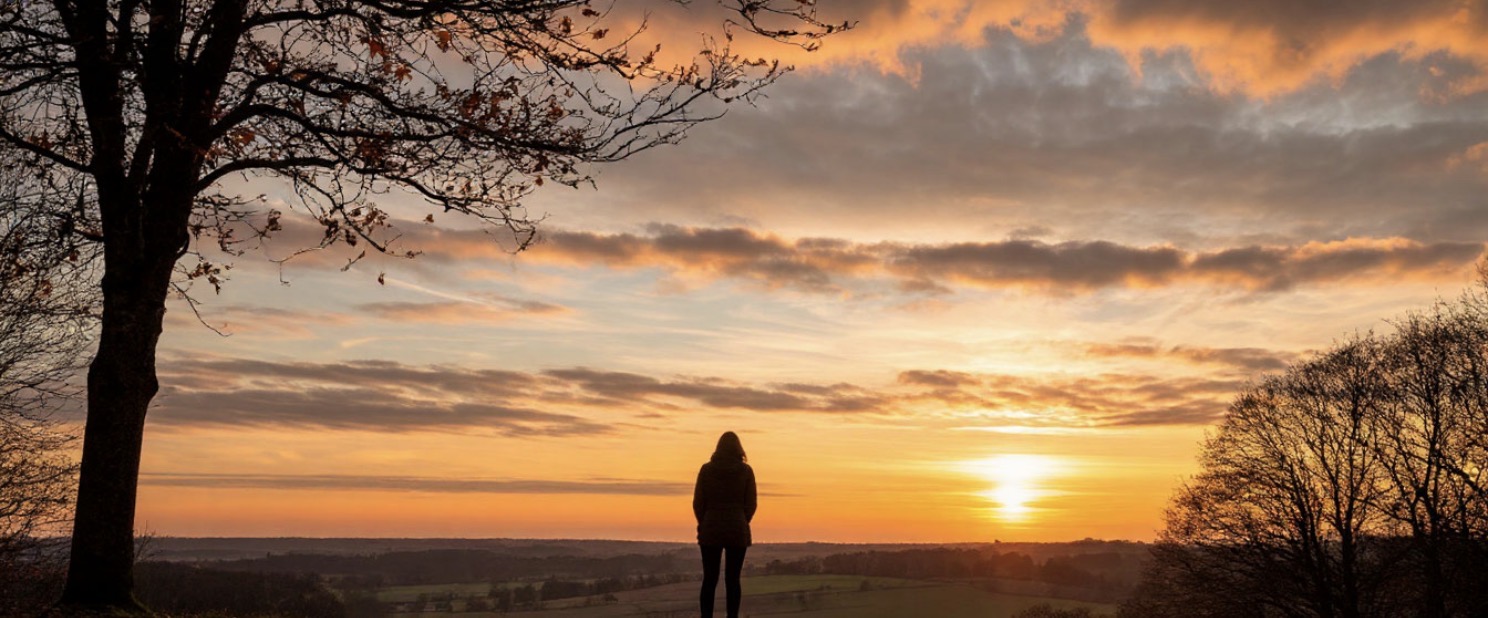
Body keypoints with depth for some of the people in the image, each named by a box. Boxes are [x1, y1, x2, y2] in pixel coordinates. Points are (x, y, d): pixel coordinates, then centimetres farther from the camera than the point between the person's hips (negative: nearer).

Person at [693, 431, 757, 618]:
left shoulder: (707, 469, -2)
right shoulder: (746, 470, -1)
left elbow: (698, 502, 0)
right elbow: (751, 503, 1)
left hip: (710, 531, 0)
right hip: (738, 532, 0)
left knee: (709, 580, 5)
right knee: (732, 580, 4)